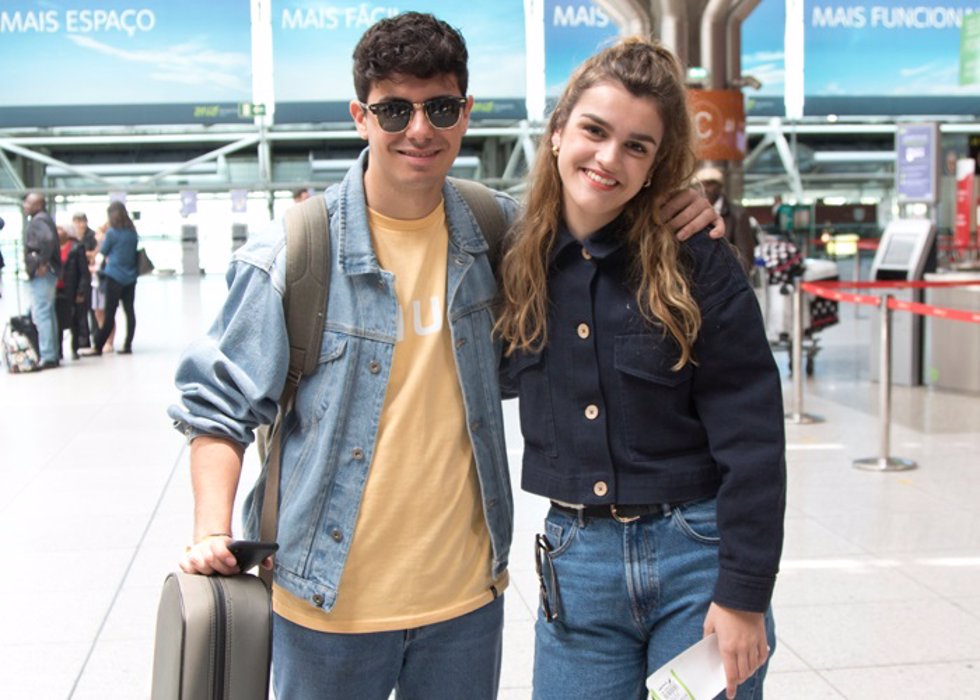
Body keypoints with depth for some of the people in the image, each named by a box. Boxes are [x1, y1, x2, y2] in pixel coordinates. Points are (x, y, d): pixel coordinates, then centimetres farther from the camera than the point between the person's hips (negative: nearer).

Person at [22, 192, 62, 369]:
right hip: (45, 274, 10)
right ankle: (52, 355, 19)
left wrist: (42, 263, -23)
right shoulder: (43, 219, 18)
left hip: (41, 274, -10)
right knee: (49, 314, 13)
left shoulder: (38, 220, -12)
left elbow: (48, 240, -30)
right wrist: (42, 263, 13)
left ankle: (47, 357, -11)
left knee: (41, 314, -10)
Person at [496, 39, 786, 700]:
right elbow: (504, 378, 17)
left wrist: (744, 595, -11)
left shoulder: (699, 266, -10)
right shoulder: (519, 262, 1)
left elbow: (750, 443, -10)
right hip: (576, 560, 3)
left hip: (698, 553, -3)